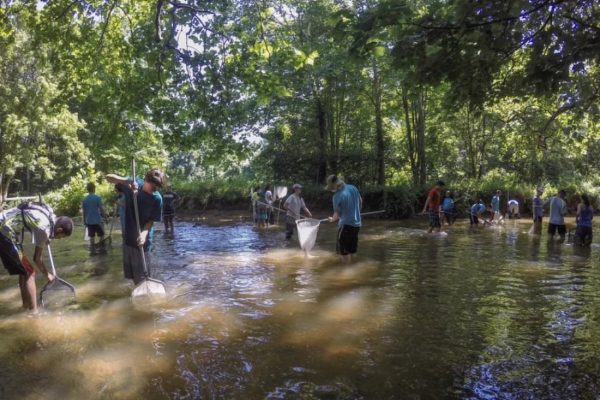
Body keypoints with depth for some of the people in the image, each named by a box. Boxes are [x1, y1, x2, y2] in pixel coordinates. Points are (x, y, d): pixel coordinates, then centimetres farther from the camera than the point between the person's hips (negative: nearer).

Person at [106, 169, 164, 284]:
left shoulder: (157, 198, -16)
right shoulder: (134, 183, -8)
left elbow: (152, 220, -11)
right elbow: (109, 177, -9)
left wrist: (144, 233, -30)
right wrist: (126, 181, -28)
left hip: (142, 238, -4)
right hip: (128, 234, 4)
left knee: (142, 272, -2)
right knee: (130, 270, 16)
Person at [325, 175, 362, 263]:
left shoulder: (337, 196, -21)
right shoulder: (353, 188, -1)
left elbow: (337, 214, -14)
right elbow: (360, 201, 14)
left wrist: (332, 219, 7)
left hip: (346, 224, -7)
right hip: (357, 223, 8)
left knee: (343, 249, 5)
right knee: (352, 248, 18)